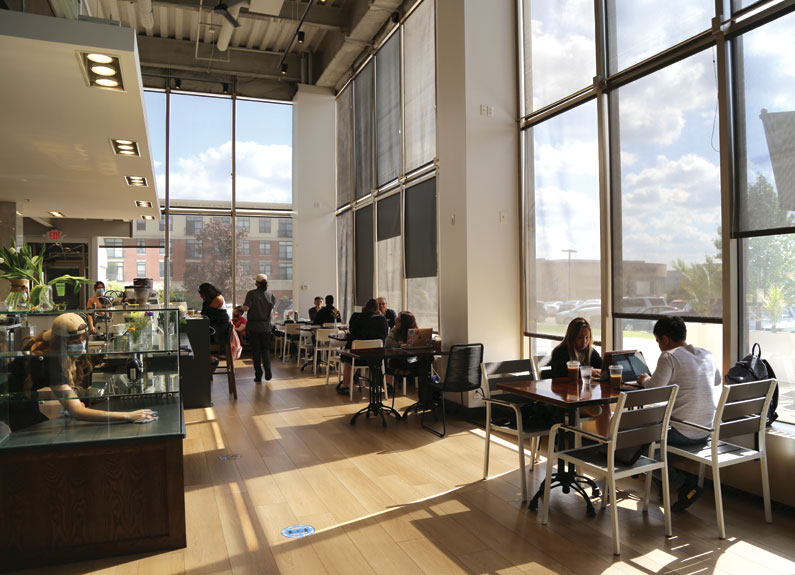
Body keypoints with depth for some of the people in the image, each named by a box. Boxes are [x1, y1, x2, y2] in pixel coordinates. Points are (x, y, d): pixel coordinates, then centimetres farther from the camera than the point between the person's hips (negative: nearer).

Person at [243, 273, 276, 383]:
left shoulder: (251, 293, -10)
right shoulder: (271, 295, 0)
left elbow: (246, 308, -17)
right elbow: (271, 311, 3)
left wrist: (243, 306, 3)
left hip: (253, 326, -2)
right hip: (265, 326, 2)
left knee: (256, 350, 6)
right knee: (265, 349, 14)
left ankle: (258, 376, 9)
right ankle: (268, 372, -1)